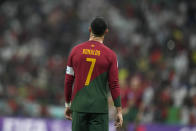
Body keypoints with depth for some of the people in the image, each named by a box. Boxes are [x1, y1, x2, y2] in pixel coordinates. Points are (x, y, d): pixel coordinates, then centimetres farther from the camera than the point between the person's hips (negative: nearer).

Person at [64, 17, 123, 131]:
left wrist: (68, 105, 15)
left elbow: (68, 81, 5)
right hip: (99, 108, -2)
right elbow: (114, 84, -6)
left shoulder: (76, 51, 3)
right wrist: (119, 111, -2)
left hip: (79, 106, 2)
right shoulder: (110, 55, -4)